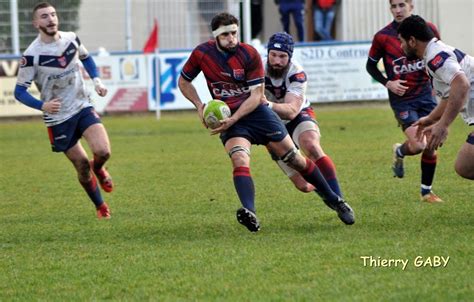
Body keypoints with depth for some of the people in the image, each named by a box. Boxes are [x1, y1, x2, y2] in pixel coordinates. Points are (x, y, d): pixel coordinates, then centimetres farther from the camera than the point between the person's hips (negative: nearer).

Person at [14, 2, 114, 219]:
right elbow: (19, 92, -13)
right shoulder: (32, 55, -18)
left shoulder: (71, 39, -4)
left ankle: (98, 169, 20)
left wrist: (96, 81, 2)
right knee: (82, 165, 3)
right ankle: (100, 207, 27)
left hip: (83, 106, 3)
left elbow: (86, 58, 19)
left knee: (103, 152, -18)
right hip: (58, 118, -3)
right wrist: (43, 106, -29)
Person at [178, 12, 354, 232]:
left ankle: (334, 200, 20)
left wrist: (233, 119, -23)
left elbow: (256, 96, -12)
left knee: (295, 159, 2)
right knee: (240, 160, -29)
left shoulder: (250, 55, -12)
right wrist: (199, 106, -7)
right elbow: (183, 82, 9)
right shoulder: (202, 54, -7)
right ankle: (249, 213, -46)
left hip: (256, 112, 0)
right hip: (228, 118, 0)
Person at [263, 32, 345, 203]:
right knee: (304, 186, -4)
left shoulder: (297, 74, -24)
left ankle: (338, 200, -37)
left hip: (299, 117, -2)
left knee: (311, 146, -38)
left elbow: (291, 111, -38)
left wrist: (268, 105, -56)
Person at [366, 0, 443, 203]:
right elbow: (371, 66, 5)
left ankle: (427, 191, 18)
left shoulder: (427, 30, -3)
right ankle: (399, 152, 20)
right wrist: (387, 83, -10)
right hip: (401, 98, -3)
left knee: (430, 146, 1)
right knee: (418, 145, -16)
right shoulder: (383, 37, -8)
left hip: (425, 94, 3)